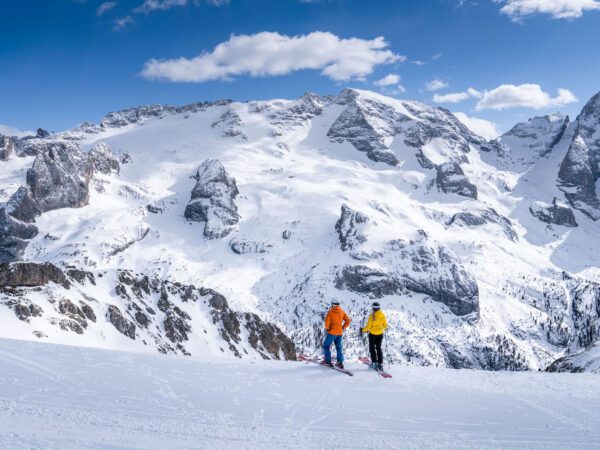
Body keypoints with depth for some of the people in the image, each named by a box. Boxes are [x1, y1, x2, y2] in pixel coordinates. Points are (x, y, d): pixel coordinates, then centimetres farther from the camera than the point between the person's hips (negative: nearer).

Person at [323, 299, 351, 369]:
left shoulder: (330, 312, -12)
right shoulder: (342, 311, 4)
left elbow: (327, 321, -24)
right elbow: (348, 320, 6)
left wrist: (327, 328, -9)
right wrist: (343, 328, 11)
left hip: (332, 332, -5)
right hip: (340, 333, 5)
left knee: (326, 345, 10)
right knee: (338, 347, 16)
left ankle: (328, 361, 6)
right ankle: (340, 362, 7)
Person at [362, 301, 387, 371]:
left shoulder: (372, 316, -20)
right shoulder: (383, 315, -8)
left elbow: (368, 326, -17)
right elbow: (385, 325, 3)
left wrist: (363, 330, 1)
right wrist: (384, 328, 26)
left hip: (372, 334, -4)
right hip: (380, 334, 4)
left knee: (372, 348, 13)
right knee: (379, 348, 15)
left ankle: (374, 362, 7)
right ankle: (380, 363, 10)